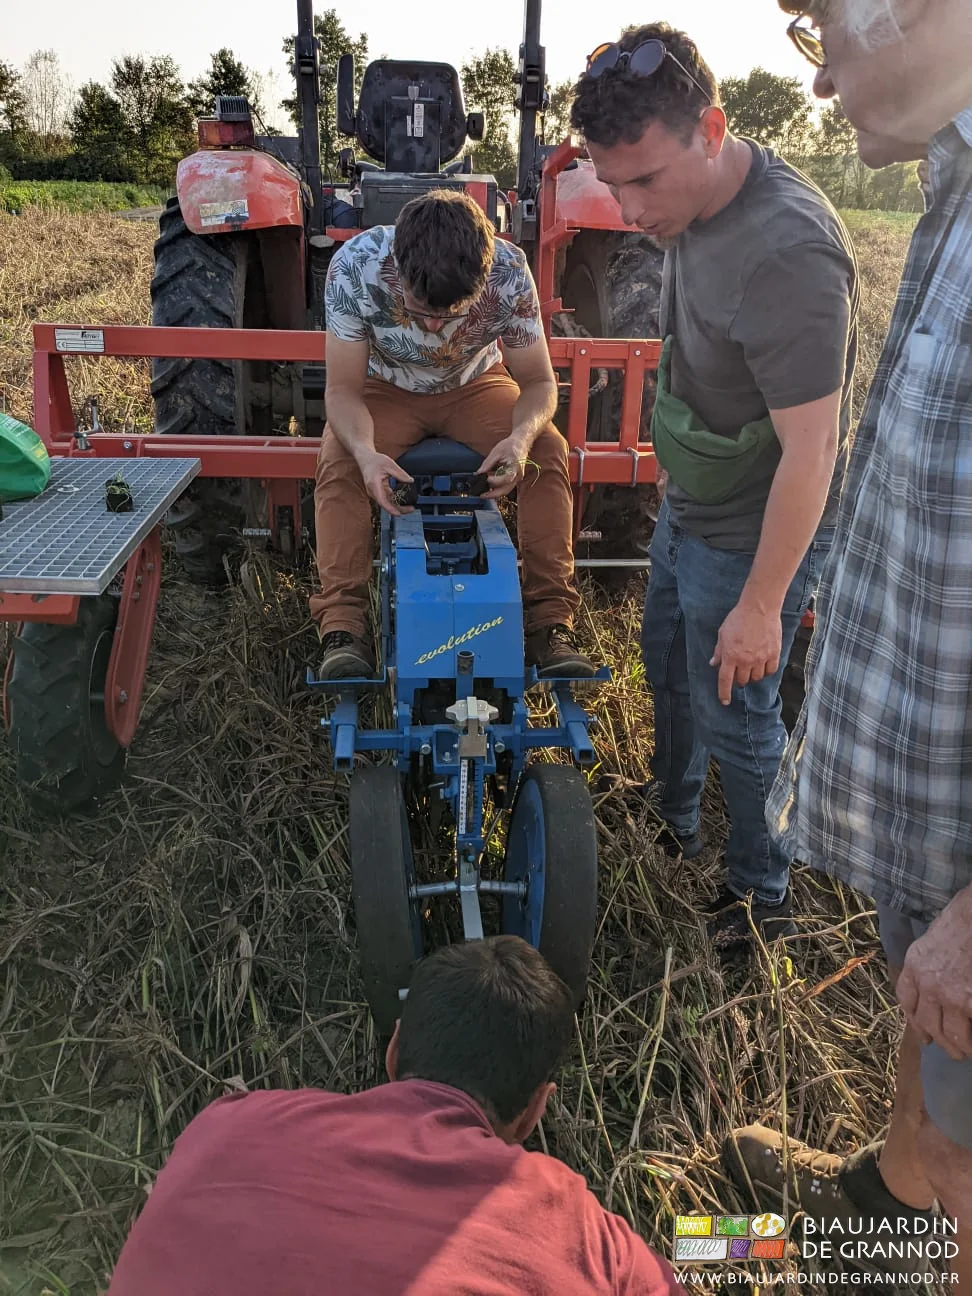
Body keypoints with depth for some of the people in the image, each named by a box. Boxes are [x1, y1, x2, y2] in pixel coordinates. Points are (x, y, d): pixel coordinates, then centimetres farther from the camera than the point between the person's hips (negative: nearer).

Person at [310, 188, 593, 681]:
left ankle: (550, 622, -22)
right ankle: (342, 626, -25)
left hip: (476, 385, 1)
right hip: (386, 388, 0)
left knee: (549, 450, -26)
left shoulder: (508, 271, -29)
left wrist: (522, 435, -41)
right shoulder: (354, 266, -31)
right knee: (339, 462, -30)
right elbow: (343, 389, -23)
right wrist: (365, 451, -45)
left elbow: (538, 381, -17)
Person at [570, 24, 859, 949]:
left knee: (735, 719, 6)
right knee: (666, 664, 25)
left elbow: (810, 450, -29)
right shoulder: (691, 205, -3)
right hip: (688, 508, 9)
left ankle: (763, 897, 31)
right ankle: (672, 821, 50)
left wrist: (761, 604, -24)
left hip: (752, 536, -9)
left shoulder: (787, 256, -32)